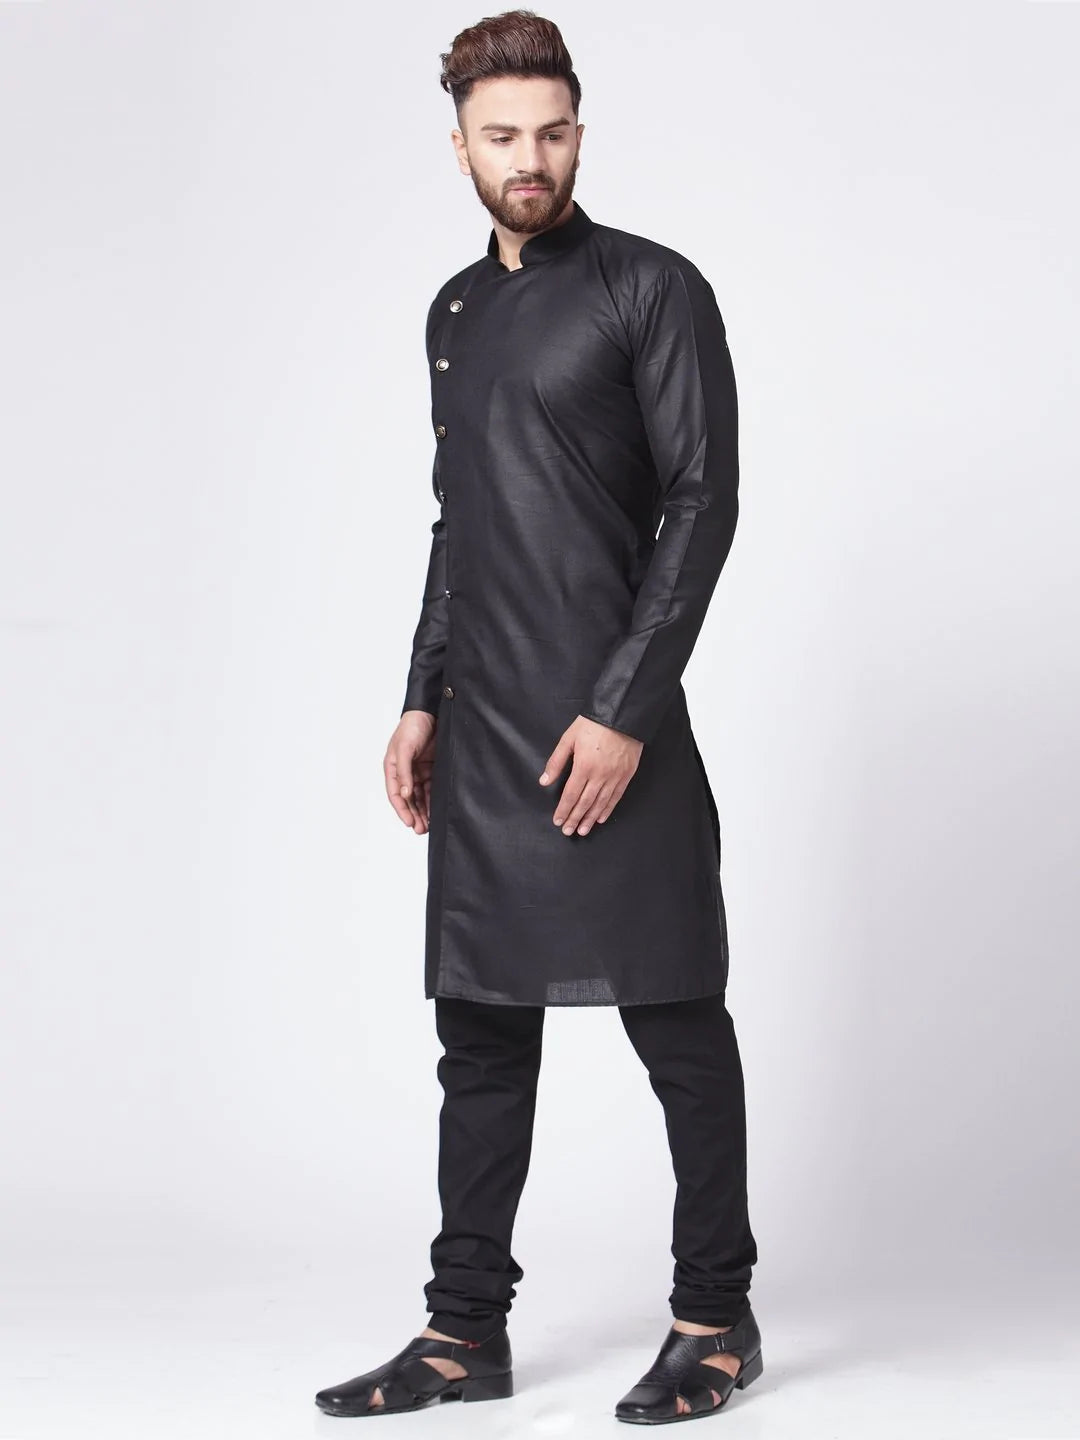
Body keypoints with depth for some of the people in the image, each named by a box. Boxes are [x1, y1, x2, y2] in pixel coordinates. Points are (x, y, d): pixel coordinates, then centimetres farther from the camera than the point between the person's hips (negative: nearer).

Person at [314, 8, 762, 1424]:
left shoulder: (654, 290, -3)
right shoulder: (454, 311, 17)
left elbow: (704, 500, -10)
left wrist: (625, 709, -16)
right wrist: (424, 699, 15)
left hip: (609, 729, -7)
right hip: (482, 733, 7)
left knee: (678, 1027, 2)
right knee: (481, 1034, 9)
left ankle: (716, 1318, 14)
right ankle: (467, 1331, 17)